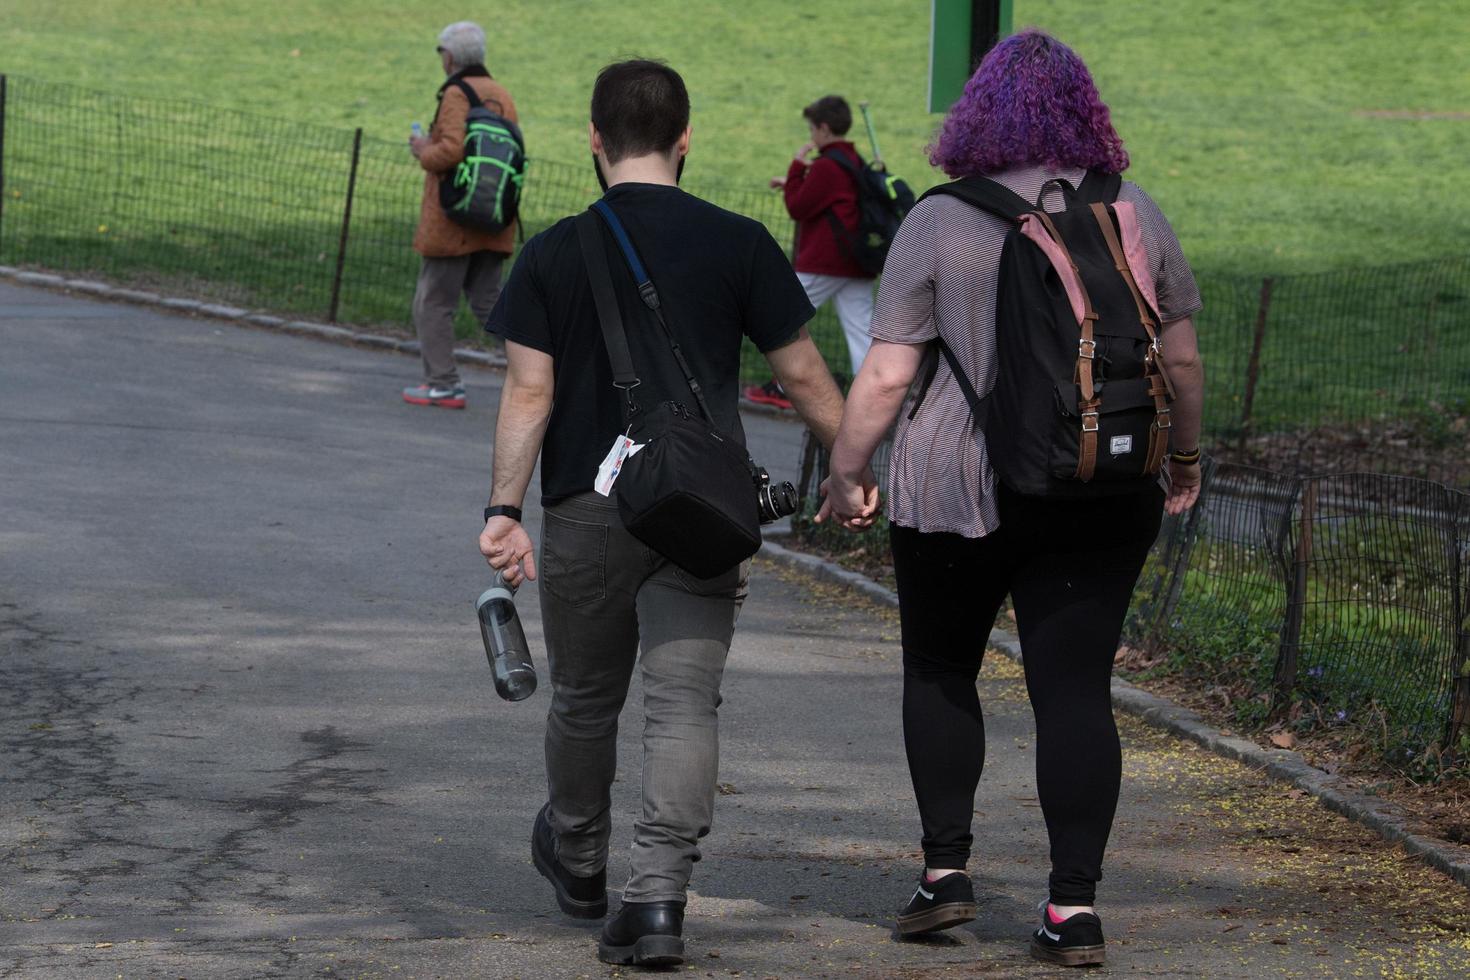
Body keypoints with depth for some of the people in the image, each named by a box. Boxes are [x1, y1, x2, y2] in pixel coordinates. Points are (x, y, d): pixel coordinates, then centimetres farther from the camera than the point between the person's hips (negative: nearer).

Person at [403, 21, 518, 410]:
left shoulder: (456, 95, -14)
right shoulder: (502, 95, 10)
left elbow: (453, 150, -26)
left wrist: (425, 152, -5)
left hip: (452, 220, -7)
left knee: (433, 302, 3)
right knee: (487, 300, 12)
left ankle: (443, 385, 4)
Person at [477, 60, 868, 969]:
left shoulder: (556, 253, -3)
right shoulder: (739, 245, -2)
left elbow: (529, 392, -7)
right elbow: (804, 374, 2)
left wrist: (504, 509, -7)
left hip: (587, 510, 1)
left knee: (586, 696, 17)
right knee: (685, 701, -2)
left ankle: (578, 860, 39)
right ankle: (658, 896, -14)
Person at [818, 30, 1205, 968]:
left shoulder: (939, 223, -5)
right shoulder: (1136, 214, 3)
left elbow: (886, 376, -7)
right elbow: (1182, 357, 9)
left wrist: (844, 476, 4)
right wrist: (1187, 456, 24)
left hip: (957, 488, -2)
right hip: (1102, 497, 2)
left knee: (939, 670, 17)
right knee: (1075, 688, 2)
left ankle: (947, 869, 13)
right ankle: (1076, 904, -4)